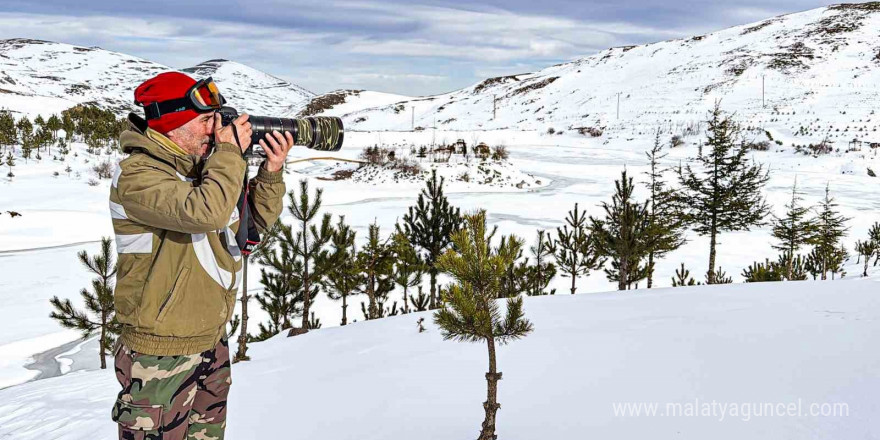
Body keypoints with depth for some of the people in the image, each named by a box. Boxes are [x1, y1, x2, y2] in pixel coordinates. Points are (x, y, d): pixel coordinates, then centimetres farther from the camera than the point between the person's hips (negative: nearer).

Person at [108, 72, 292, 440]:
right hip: (160, 358, -8)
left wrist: (271, 172, -6)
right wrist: (230, 152, -21)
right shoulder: (137, 175, -19)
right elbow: (207, 212, -35)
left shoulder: (201, 165, 7)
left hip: (212, 343, 8)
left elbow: (258, 219, 11)